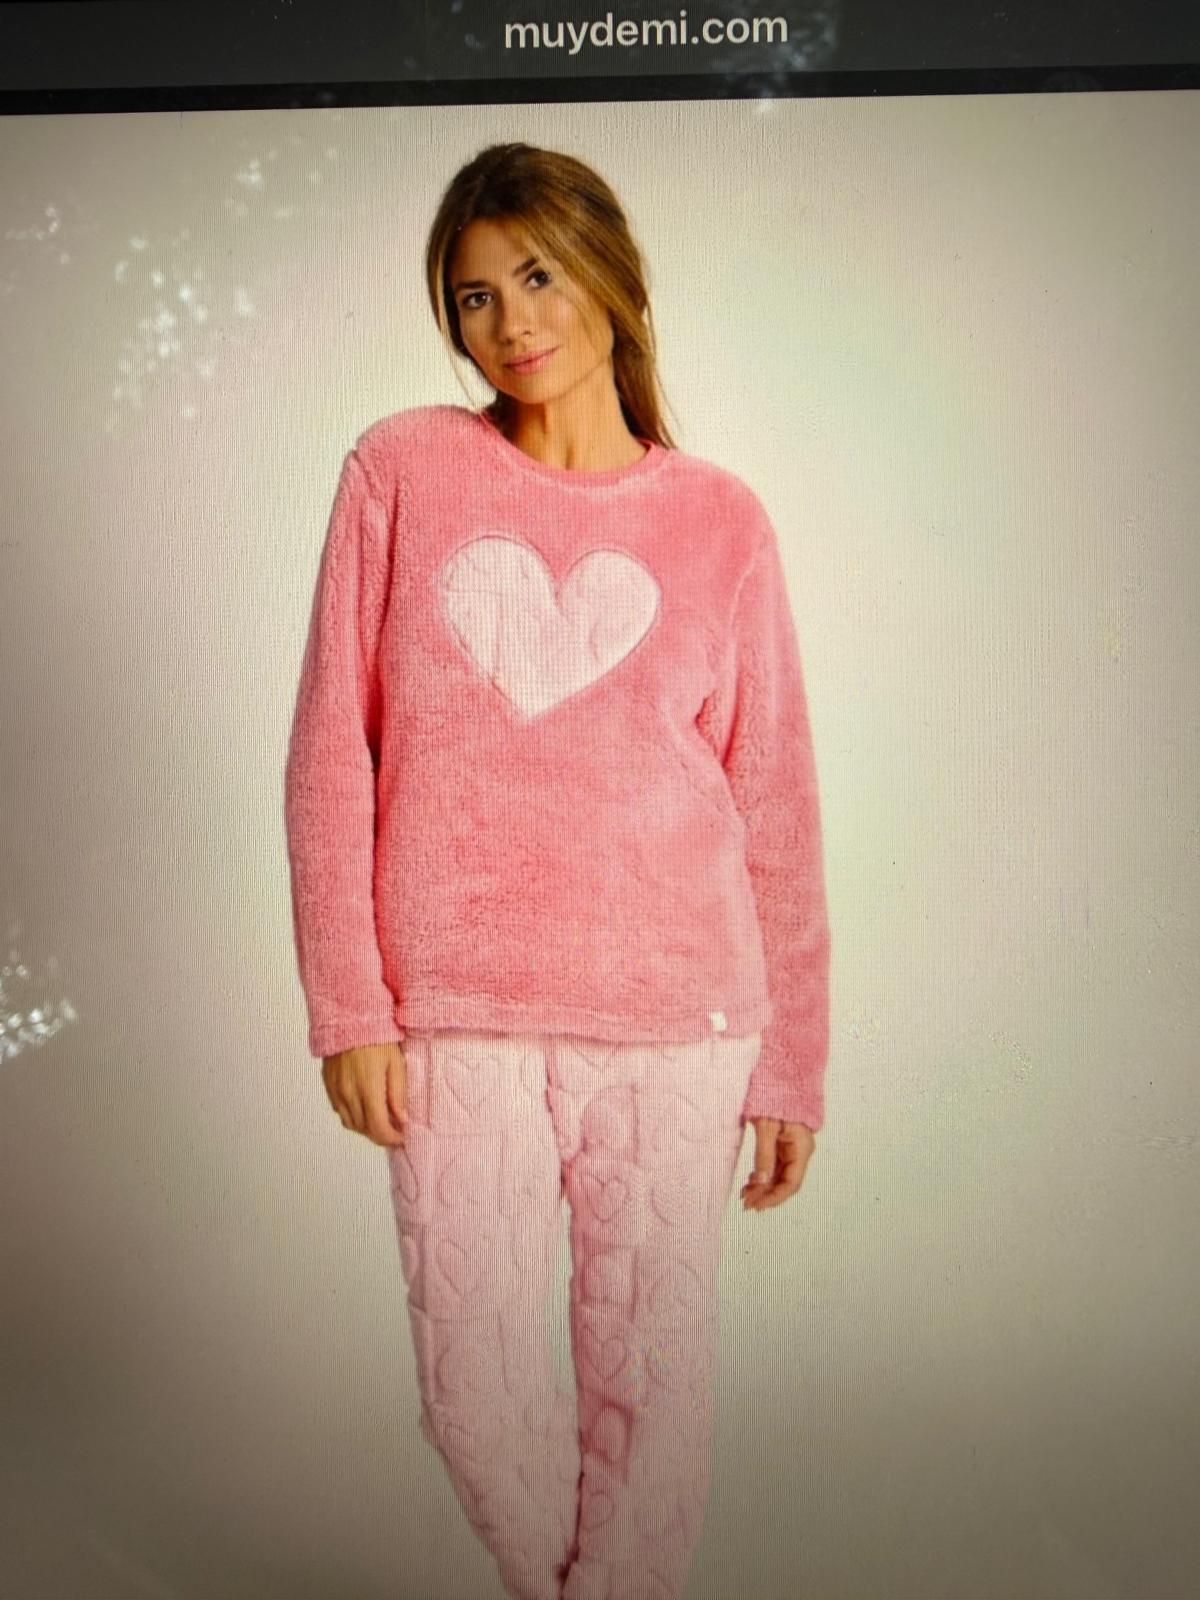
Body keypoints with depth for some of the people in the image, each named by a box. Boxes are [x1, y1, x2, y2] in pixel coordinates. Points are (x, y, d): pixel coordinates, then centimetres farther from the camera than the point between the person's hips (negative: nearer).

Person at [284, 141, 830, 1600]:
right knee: (472, 1393, 9)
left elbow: (774, 806, 5)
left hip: (678, 1021, 0)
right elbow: (331, 750, 1)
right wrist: (347, 1004, -4)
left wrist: (792, 1060, 4)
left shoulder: (718, 521, 3)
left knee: (650, 1383, 9)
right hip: (455, 1019, 1)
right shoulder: (400, 470, 3)